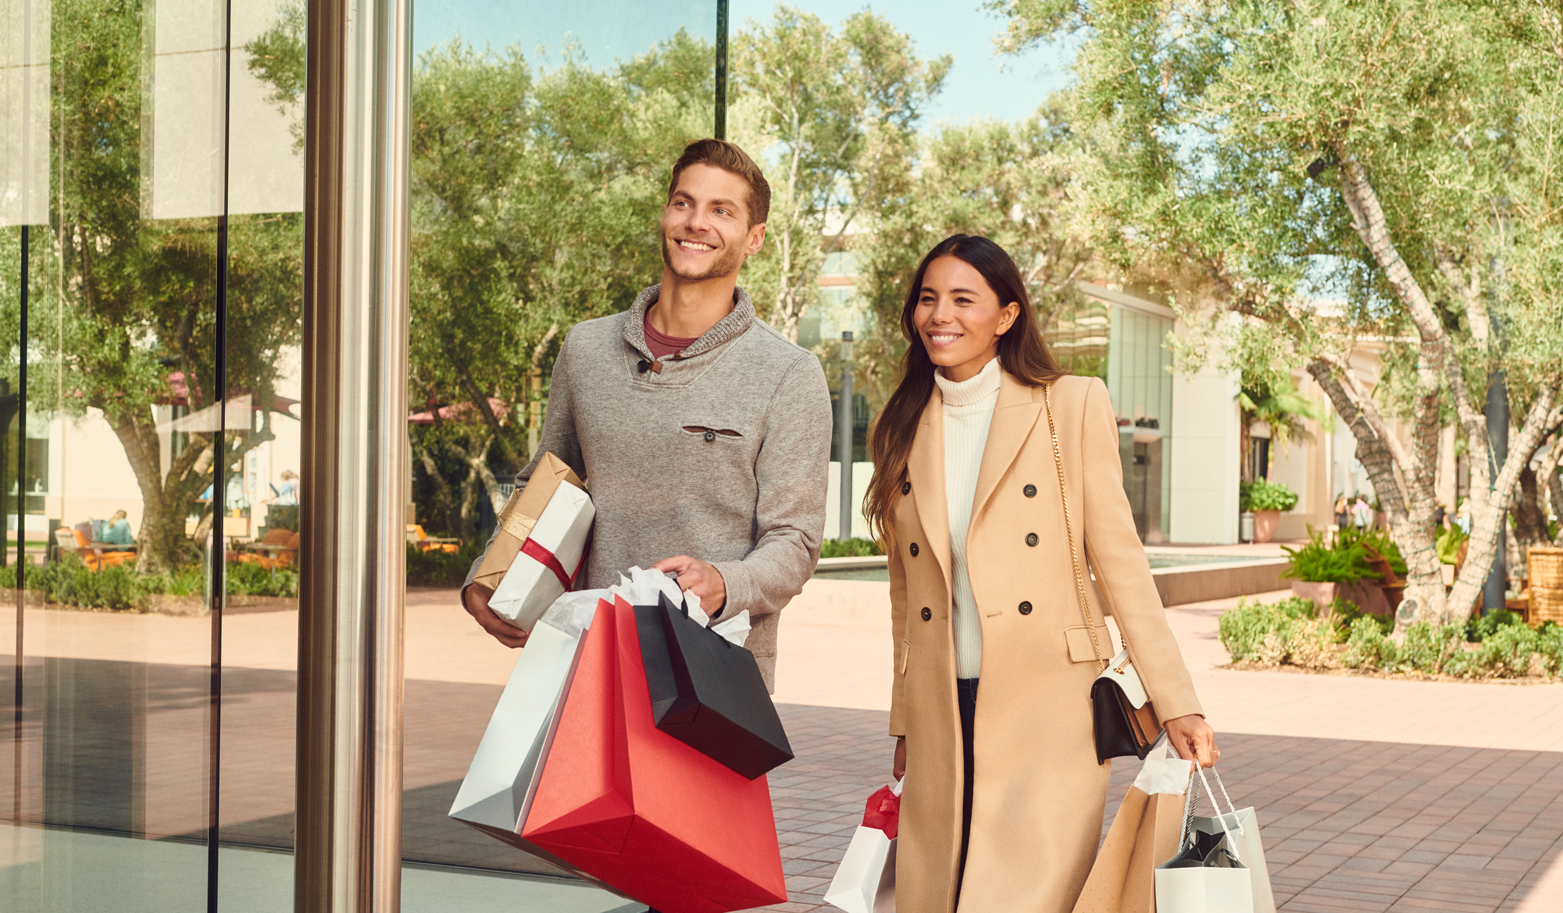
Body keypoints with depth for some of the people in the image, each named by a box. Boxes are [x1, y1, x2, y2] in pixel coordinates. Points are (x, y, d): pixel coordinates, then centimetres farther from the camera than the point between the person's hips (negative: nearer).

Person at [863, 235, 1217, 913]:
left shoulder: (1073, 406, 0)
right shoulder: (903, 429, 12)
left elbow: (1119, 558, -1)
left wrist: (1175, 703, -6)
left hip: (1045, 714, -4)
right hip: (940, 721, 4)